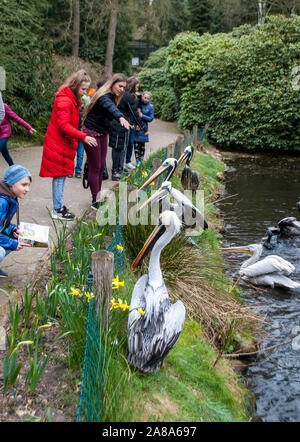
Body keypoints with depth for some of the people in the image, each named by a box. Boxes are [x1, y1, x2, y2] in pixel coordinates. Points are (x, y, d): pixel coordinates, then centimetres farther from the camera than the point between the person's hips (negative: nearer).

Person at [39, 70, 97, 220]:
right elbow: (63, 125, -26)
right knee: (59, 175, -5)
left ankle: (59, 206, 20)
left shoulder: (73, 99, 13)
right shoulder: (64, 100, -20)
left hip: (65, 143, 9)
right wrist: (83, 137, -29)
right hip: (58, 143, -9)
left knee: (62, 175, 12)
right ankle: (57, 210, 1)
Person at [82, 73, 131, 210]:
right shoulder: (104, 97, -22)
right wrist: (121, 117, -61)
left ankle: (97, 197, 20)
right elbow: (110, 108, -43)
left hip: (102, 134, 9)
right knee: (95, 167, -5)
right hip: (91, 134, -9)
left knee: (101, 167, 11)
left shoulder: (112, 97, 10)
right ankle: (95, 201, 2)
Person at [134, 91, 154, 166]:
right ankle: (137, 161, 2)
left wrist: (142, 116, -12)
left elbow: (151, 118, 0)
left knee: (142, 144, 6)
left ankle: (141, 160, 17)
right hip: (135, 126, -1)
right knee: (136, 144, -3)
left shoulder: (150, 107, 2)